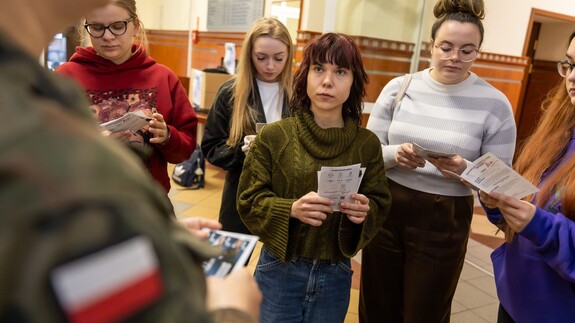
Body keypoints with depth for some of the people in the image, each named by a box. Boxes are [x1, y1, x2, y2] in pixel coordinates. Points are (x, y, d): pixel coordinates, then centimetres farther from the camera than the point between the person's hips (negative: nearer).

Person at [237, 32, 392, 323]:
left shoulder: (368, 144, -4)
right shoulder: (273, 136, -9)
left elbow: (380, 205, 1)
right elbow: (249, 200, -7)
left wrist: (365, 211, -21)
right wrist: (291, 209, -25)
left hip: (335, 276, 2)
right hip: (279, 271, -1)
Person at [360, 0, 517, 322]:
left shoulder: (495, 103, -6)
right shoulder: (398, 87, -1)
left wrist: (464, 170, -24)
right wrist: (395, 154, -22)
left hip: (444, 221, -1)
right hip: (386, 210, 2)